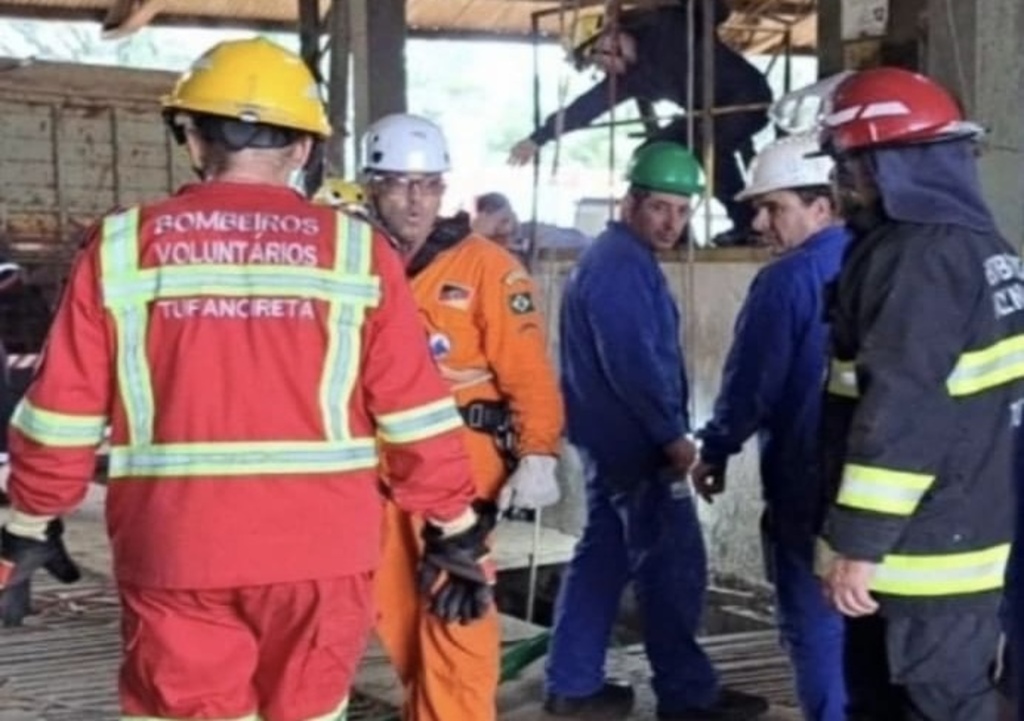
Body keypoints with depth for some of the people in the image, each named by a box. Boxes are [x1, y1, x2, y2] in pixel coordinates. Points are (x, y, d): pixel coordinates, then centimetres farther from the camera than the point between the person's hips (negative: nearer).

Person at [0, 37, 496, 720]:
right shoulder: (357, 251, -2)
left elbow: (63, 410, 3)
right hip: (319, 549, 1)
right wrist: (457, 530, 11)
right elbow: (415, 412, -1)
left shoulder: (122, 246, 0)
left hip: (175, 551, 0)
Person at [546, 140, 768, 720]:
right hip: (634, 441, -11)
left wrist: (666, 432, 19)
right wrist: (672, 434, -18)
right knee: (673, 564, -4)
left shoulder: (623, 258, 16)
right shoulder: (621, 265, -17)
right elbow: (632, 364, -24)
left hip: (616, 438, 11)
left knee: (604, 556, 13)